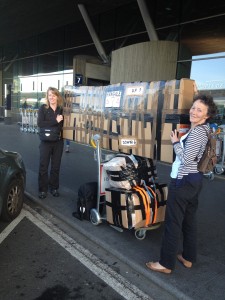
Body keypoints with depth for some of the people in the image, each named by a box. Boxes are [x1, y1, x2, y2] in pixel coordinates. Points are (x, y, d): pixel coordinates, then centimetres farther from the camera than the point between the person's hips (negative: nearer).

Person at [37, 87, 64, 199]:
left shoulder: (62, 109, 2)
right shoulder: (43, 108, -3)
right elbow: (40, 123, -15)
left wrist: (60, 130, -12)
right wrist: (55, 120, -19)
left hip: (58, 141, 2)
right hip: (46, 141, -2)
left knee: (56, 166, 10)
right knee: (43, 166, 2)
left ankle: (54, 188, 23)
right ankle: (43, 189, 14)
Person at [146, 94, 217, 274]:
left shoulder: (197, 132, -18)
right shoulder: (201, 130, 13)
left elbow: (186, 159, -22)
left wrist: (175, 142, -10)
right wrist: (180, 141, 8)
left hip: (183, 181, -10)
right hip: (195, 179, 10)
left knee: (173, 222, -1)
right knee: (190, 219, 17)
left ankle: (166, 264, 10)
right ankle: (188, 258, 31)